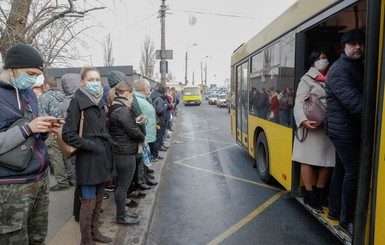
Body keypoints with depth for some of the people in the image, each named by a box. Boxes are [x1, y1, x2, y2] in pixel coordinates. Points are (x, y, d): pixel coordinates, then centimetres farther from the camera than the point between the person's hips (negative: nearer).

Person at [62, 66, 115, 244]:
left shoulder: (100, 101, 11)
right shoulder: (77, 101, -10)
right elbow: (68, 134, -15)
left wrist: (108, 143, 9)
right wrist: (91, 146, -17)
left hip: (102, 156, 7)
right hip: (88, 158, -7)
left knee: (98, 198, 17)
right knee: (89, 202, 3)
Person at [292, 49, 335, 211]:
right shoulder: (307, 79, -2)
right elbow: (299, 103, -9)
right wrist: (304, 120, -24)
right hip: (311, 126, -5)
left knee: (329, 160, 9)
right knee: (308, 159, 0)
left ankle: (320, 191, 27)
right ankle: (309, 193, 13)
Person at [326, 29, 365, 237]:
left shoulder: (360, 67, 17)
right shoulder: (339, 69, -13)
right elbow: (353, 102, -26)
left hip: (350, 129, 9)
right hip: (344, 129, -9)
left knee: (342, 169, 14)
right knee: (354, 172, -6)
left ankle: (335, 210, 27)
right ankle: (346, 220, 7)